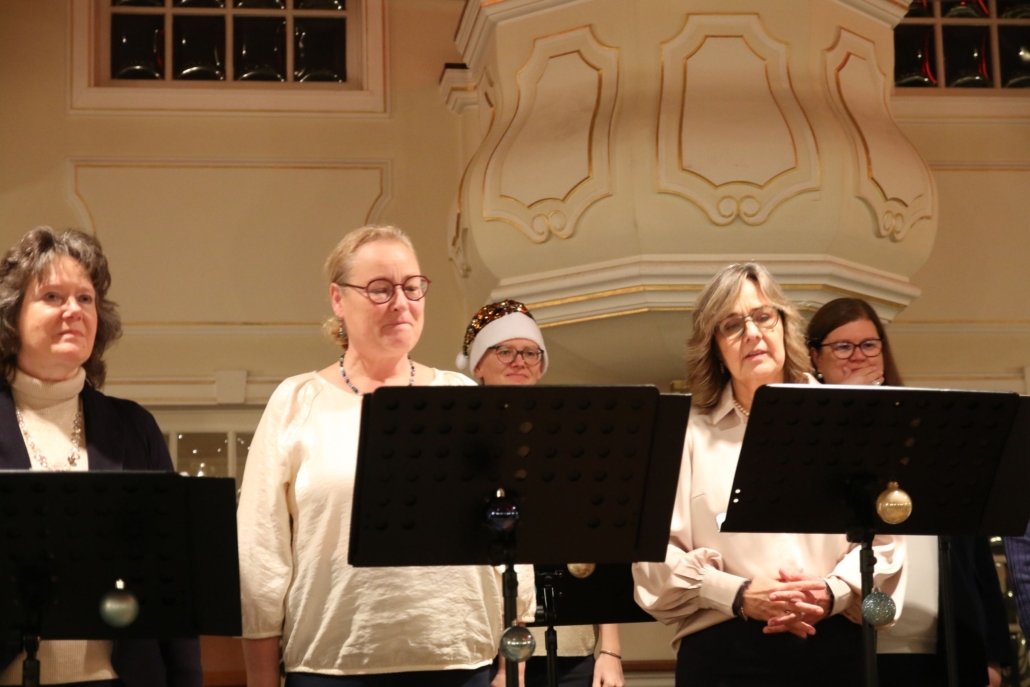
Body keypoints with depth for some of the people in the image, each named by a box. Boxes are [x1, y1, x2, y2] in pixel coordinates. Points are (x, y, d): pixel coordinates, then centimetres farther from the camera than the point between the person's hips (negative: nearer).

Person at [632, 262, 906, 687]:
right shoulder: (689, 433, 3)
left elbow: (882, 535, 4)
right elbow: (656, 553, -4)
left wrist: (834, 593, -12)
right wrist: (738, 595, -15)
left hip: (835, 647, 1)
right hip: (724, 652, -1)